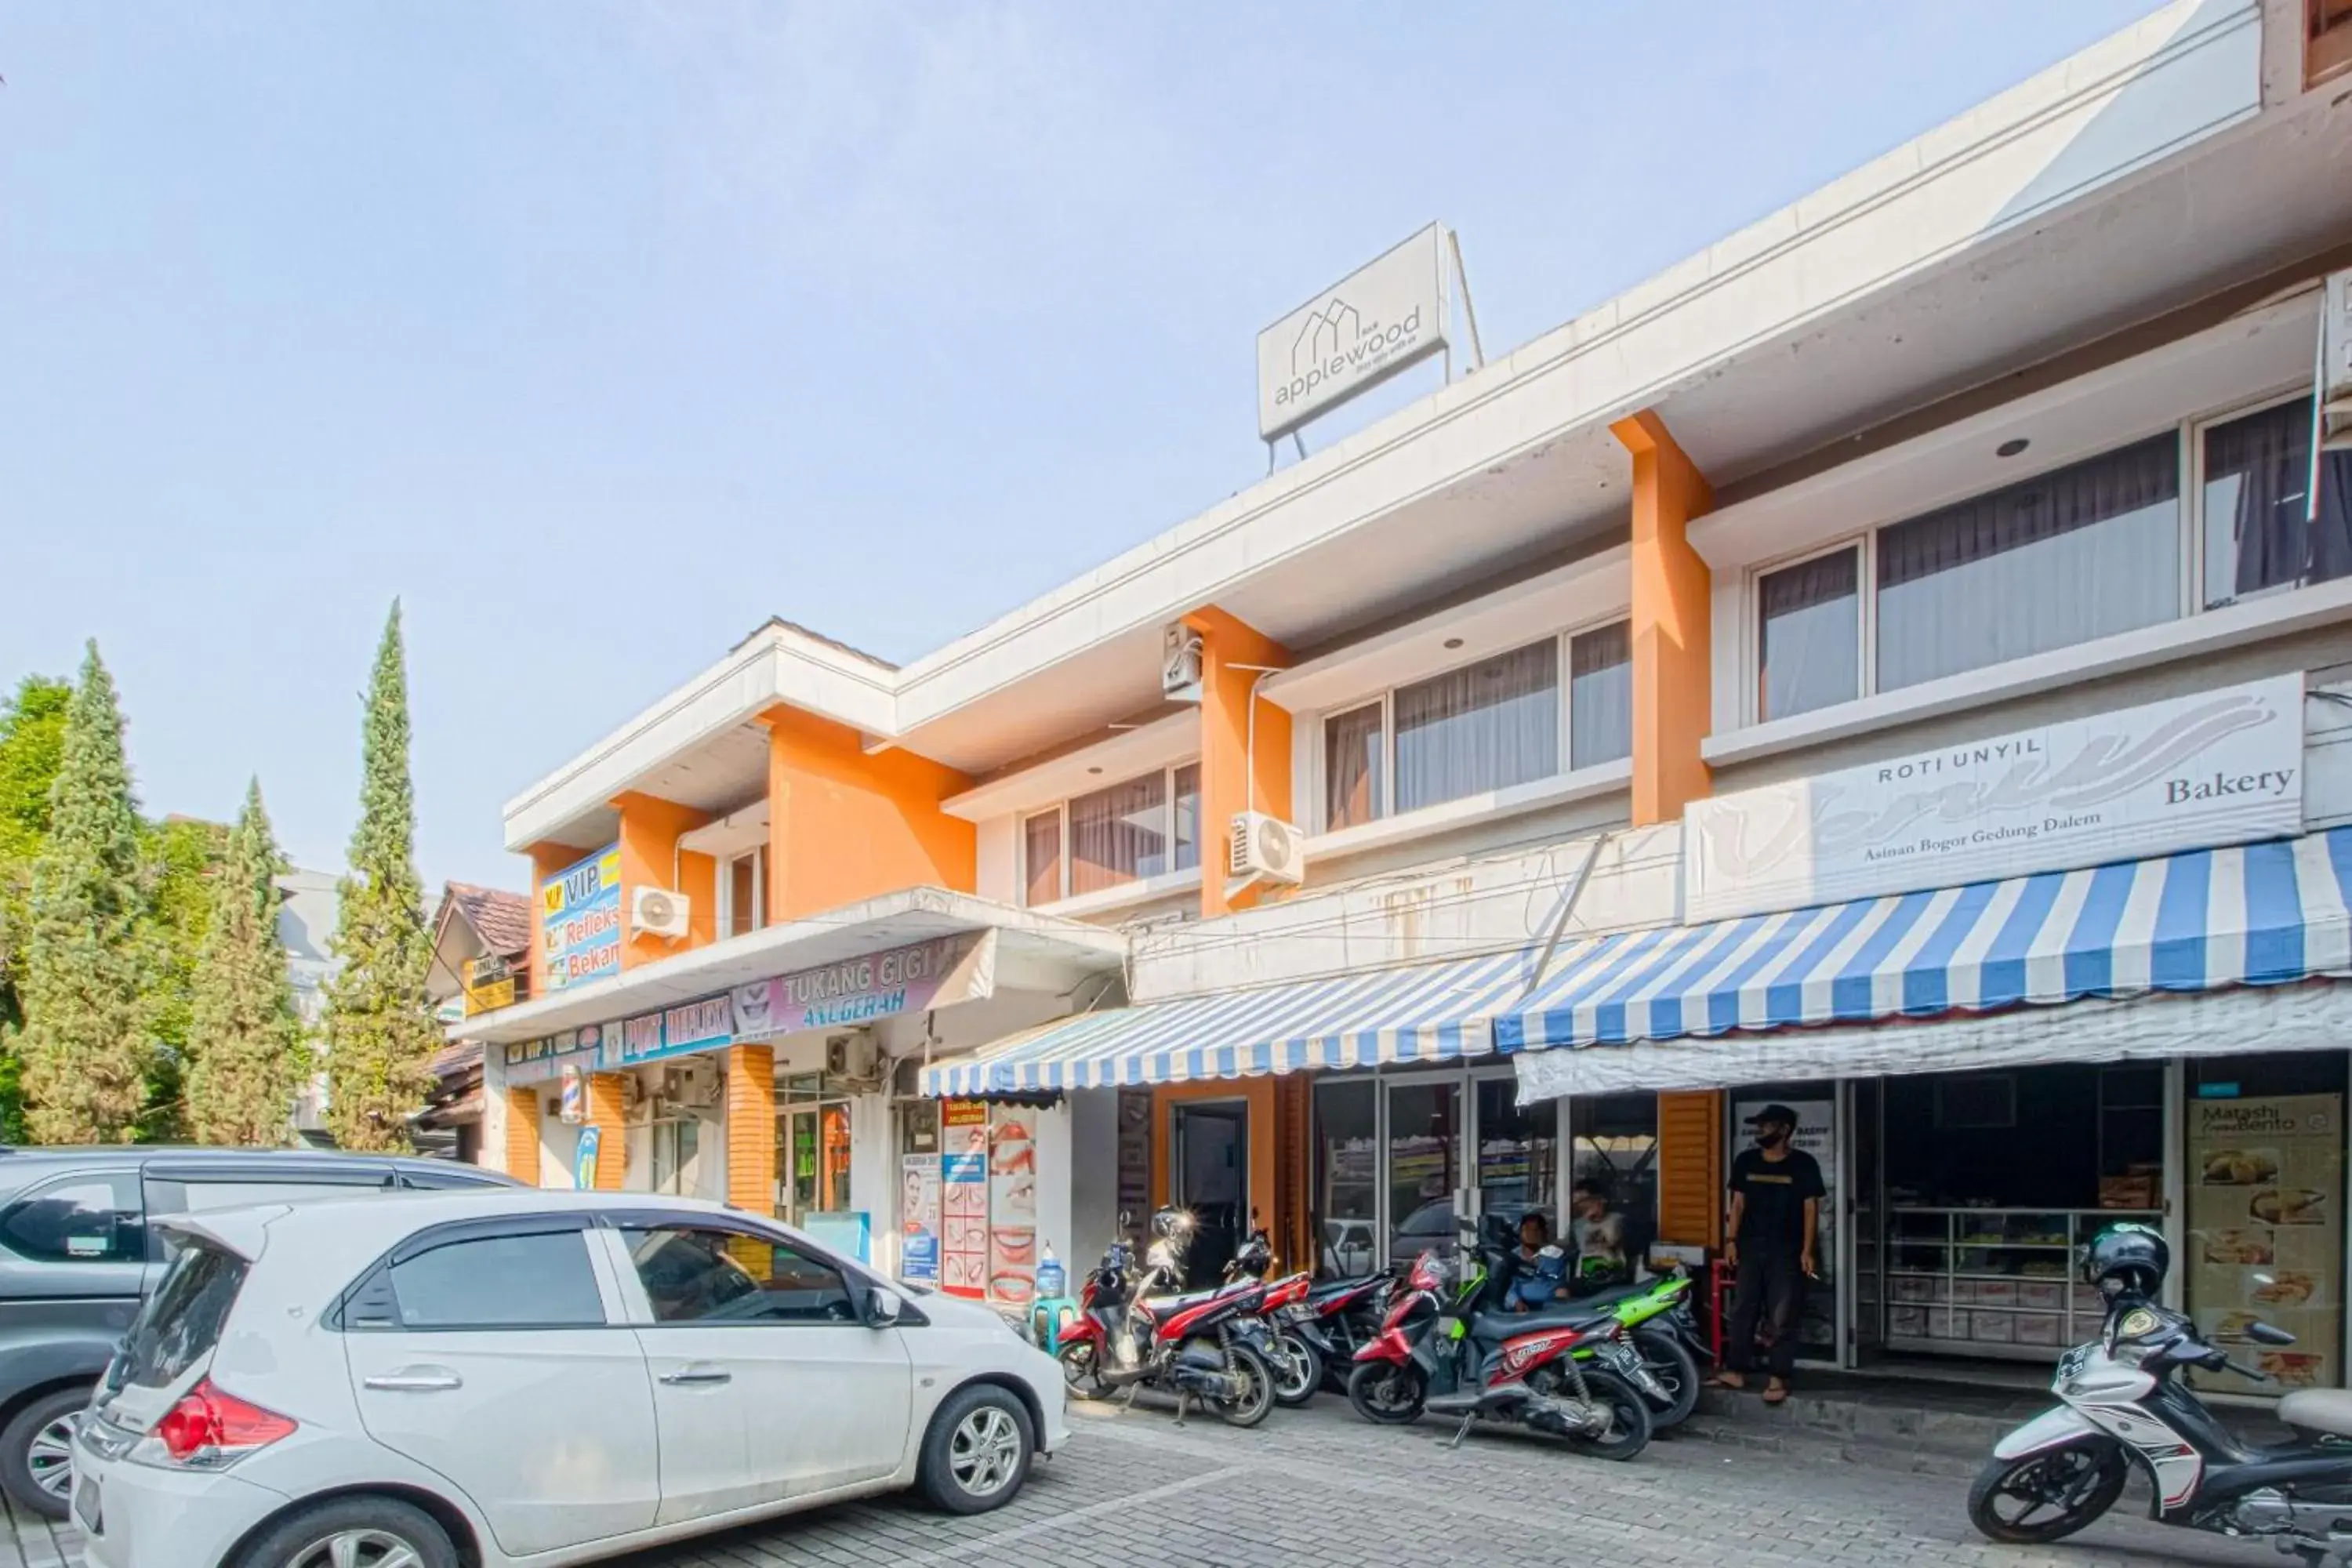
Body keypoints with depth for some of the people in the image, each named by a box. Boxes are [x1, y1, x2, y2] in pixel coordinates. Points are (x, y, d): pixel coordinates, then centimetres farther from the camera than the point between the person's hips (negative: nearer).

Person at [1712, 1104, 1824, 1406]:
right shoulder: (1745, 1161, 7)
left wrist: (1807, 1250, -10)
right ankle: (1735, 1371, 11)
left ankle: (1778, 1379, 4)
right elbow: (1738, 1203, 10)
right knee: (1741, 1311, 5)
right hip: (1750, 1247, 4)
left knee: (1782, 1318, -1)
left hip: (1787, 1251, -4)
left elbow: (1811, 1208, -4)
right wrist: (1730, 1240, 3)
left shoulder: (1803, 1164, -4)